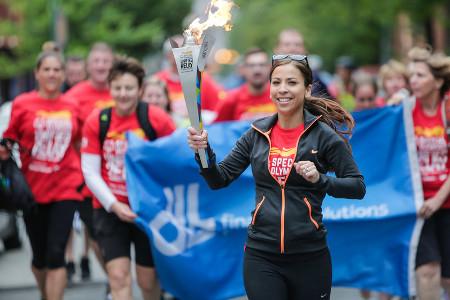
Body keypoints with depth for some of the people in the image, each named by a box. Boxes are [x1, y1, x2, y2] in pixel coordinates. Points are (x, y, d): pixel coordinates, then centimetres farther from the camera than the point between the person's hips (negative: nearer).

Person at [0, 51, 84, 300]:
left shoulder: (71, 108, 6)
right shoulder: (22, 104, -1)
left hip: (65, 188, 0)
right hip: (32, 188, 0)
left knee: (56, 254, -11)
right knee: (40, 256, 10)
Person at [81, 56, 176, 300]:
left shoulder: (157, 119, -9)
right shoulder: (96, 121, -5)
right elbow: (90, 172, -4)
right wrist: (114, 205, -14)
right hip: (110, 209, 1)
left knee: (148, 280, 7)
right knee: (118, 276, -9)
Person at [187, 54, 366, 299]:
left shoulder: (323, 135, -4)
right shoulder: (256, 135, 5)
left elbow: (358, 187, -3)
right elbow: (220, 179, 6)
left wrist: (320, 180, -19)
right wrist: (204, 151, -12)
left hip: (309, 257, -2)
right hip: (261, 255, 2)